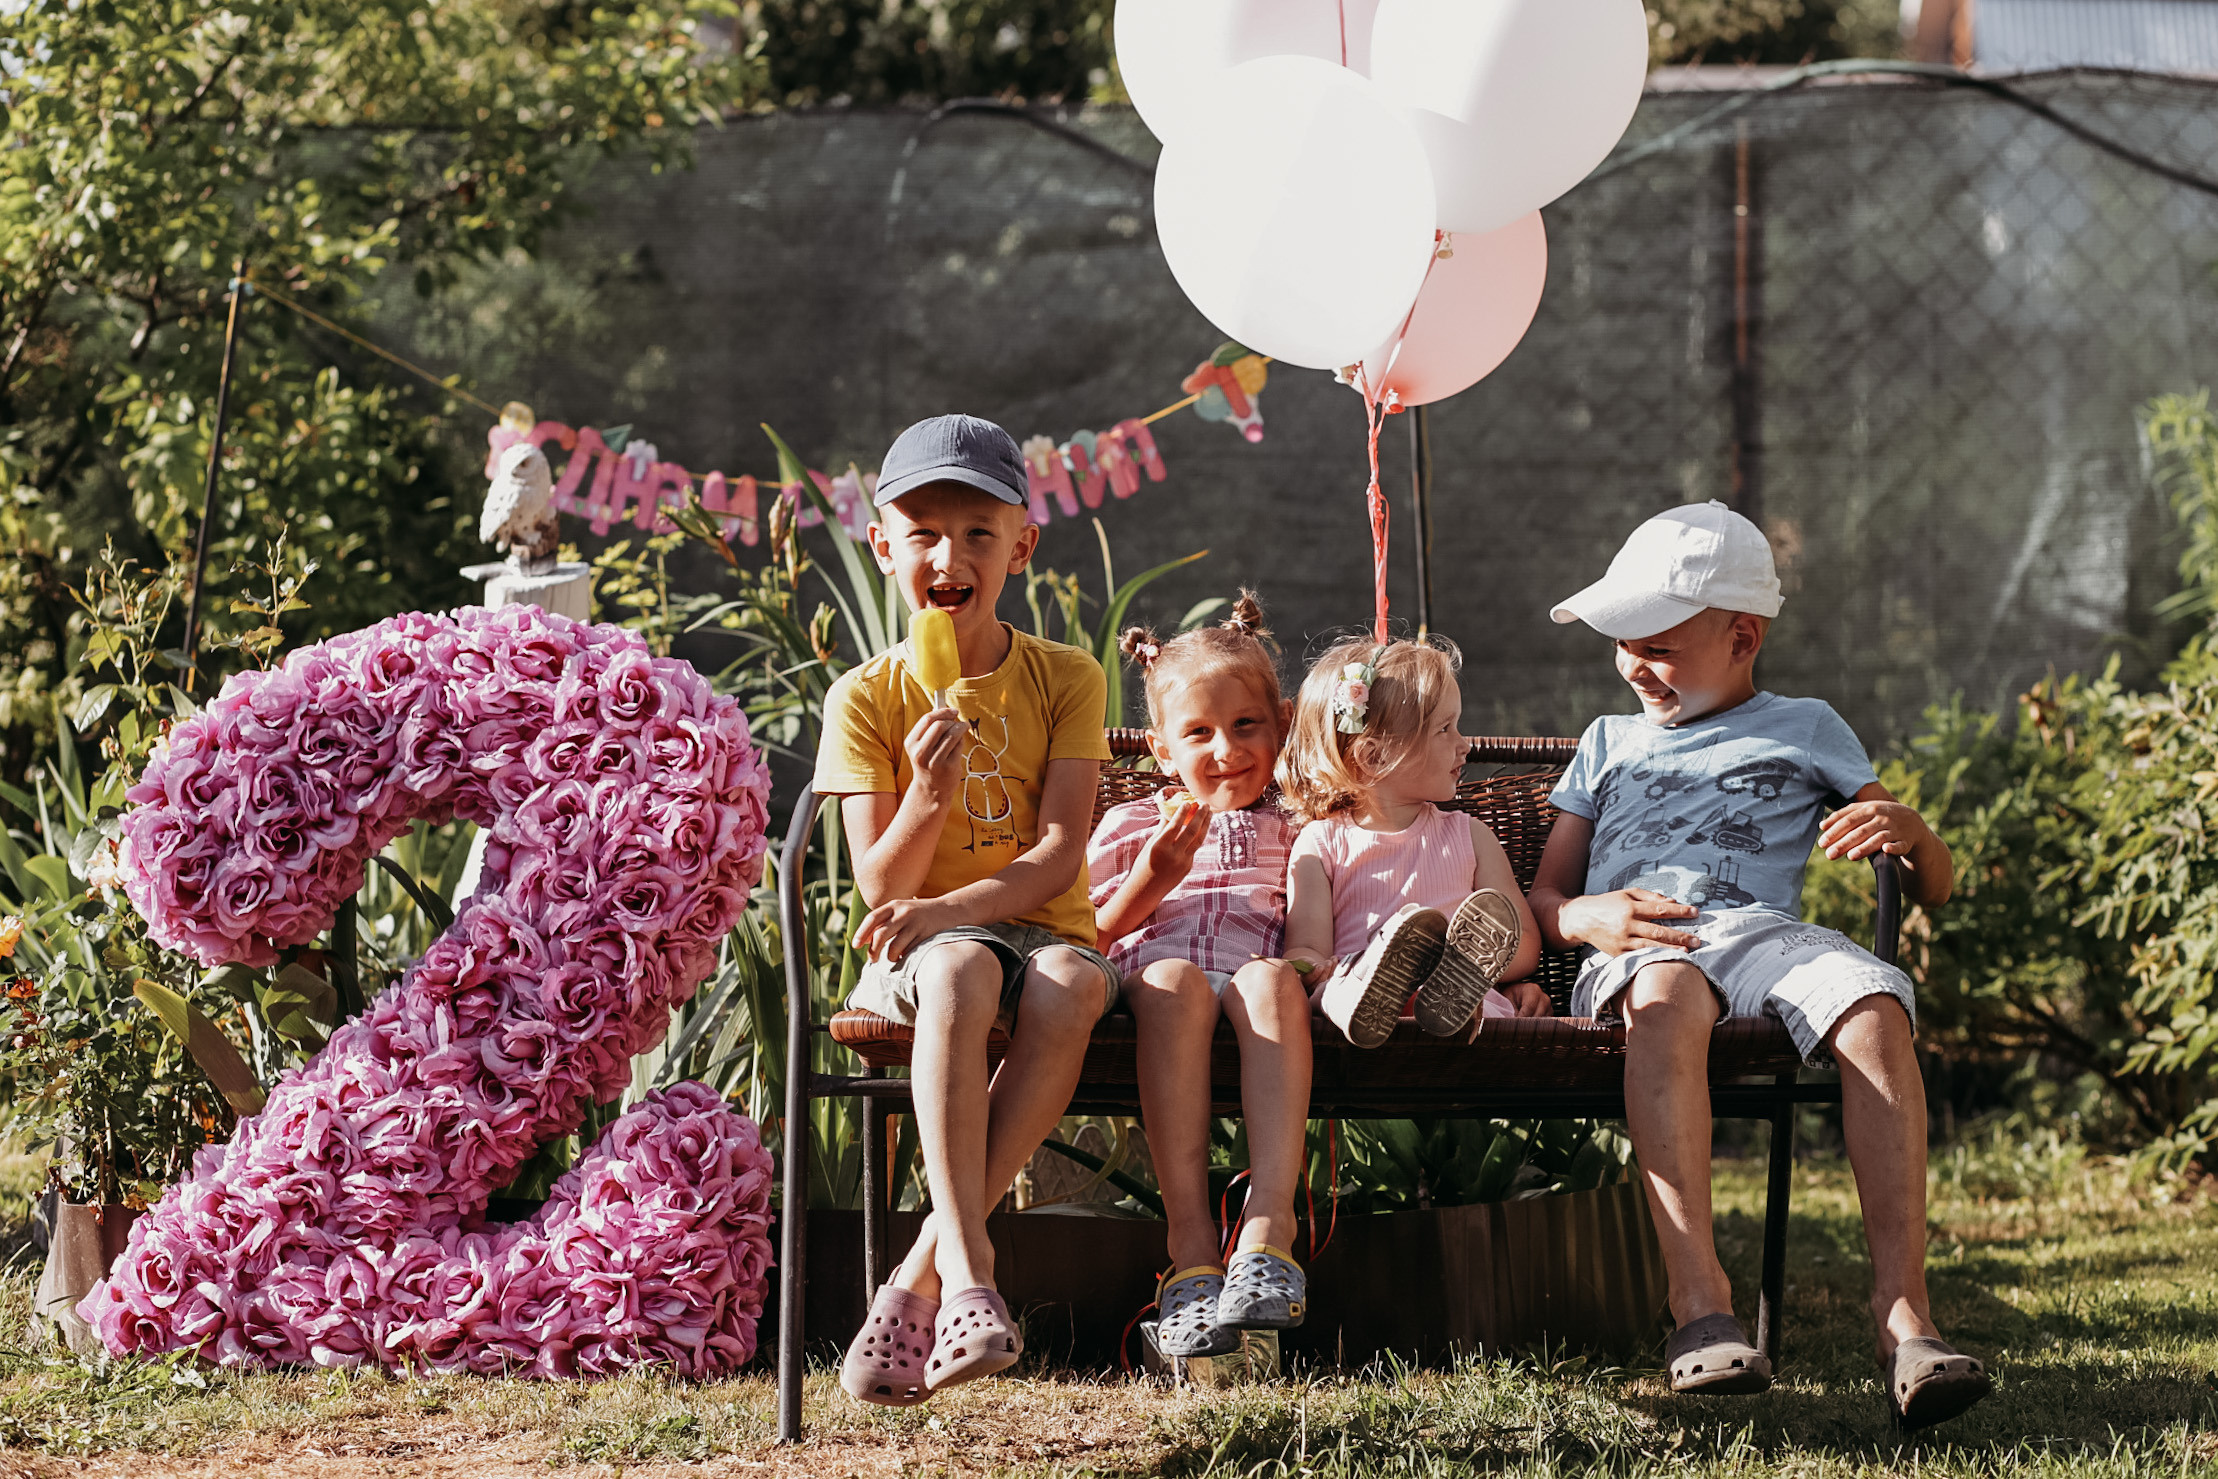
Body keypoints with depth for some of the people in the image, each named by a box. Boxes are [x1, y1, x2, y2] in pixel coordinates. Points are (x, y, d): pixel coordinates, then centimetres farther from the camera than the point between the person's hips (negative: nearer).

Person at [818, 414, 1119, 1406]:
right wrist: (927, 796, -23)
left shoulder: (1066, 680, 5)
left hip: (1039, 928, 1)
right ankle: (968, 1265, -46)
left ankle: (923, 1274, -33)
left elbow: (1058, 854, -6)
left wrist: (952, 905, -23)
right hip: (917, 950, -1)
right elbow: (880, 888, -3)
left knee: (1070, 984, -37)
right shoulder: (865, 698, 3)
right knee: (960, 973, -38)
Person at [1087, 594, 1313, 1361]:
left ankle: (1268, 1225, -51)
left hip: (1257, 991, 0)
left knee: (1274, 979, -37)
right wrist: (1151, 881, 1)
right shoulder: (1131, 828, 27)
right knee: (1174, 980, -38)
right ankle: (1190, 1244, -46)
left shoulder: (1297, 831, 29)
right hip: (1148, 977, 0)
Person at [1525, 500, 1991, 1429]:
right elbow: (1544, 896, 24)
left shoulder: (1805, 729, 27)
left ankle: (1903, 1313, -46)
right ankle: (1699, 1303, -52)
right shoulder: (1609, 743, 34)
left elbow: (1935, 888, 20)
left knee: (1874, 1009, -36)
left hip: (1766, 930, 0)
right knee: (1667, 996, -40)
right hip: (1638, 947, 0)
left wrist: (1908, 833, -5)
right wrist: (1588, 917, -2)